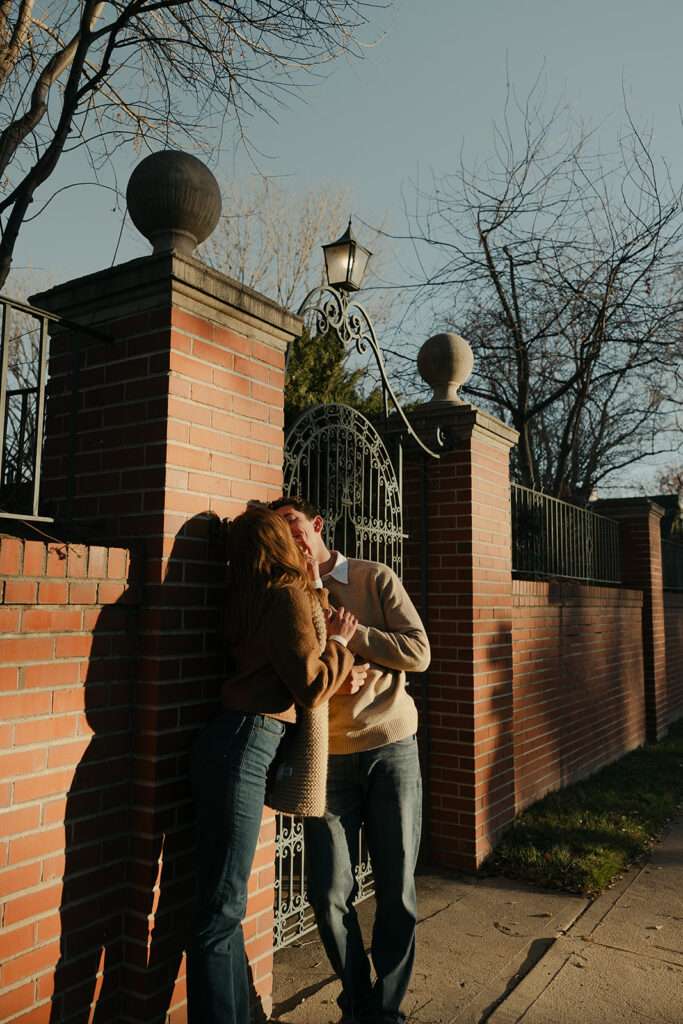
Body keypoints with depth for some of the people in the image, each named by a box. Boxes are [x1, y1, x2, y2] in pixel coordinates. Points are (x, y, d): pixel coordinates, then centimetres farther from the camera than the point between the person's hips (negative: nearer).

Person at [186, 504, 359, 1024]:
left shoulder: (257, 597, 16)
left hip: (231, 744, 9)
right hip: (242, 747, -9)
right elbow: (311, 688, -10)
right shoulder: (291, 594, -8)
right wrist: (338, 641, 3)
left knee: (225, 905, 14)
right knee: (222, 909, -3)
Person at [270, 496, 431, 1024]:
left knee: (398, 891, 6)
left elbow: (419, 652, -7)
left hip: (391, 747, -1)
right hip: (327, 757, 1)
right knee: (329, 895, 2)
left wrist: (349, 632, -14)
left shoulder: (376, 579, 0)